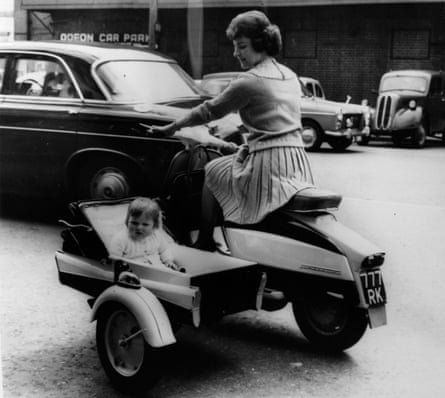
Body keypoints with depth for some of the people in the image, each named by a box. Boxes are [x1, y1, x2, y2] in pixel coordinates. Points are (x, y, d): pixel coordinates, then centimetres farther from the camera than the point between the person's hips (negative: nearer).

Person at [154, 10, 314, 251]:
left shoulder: (249, 81, -9)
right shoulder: (290, 76, 13)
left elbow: (209, 111, -1)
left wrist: (172, 127, 11)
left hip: (267, 163, -8)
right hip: (298, 162, 8)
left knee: (212, 172, 17)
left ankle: (204, 244, 22)